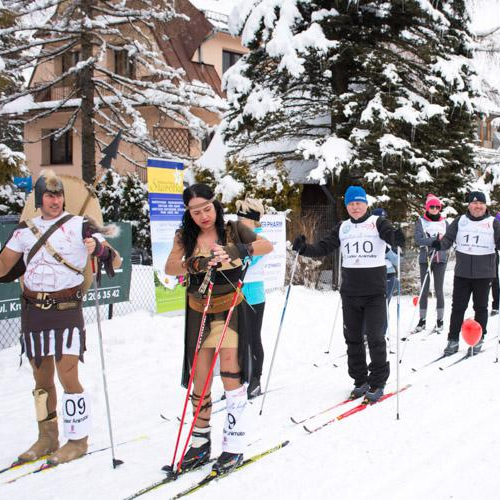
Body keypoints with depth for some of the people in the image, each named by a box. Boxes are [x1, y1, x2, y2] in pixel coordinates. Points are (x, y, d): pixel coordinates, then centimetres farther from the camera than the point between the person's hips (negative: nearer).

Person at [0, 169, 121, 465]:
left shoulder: (80, 226, -3)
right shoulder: (26, 230, 10)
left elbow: (116, 262, -8)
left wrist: (99, 248, -27)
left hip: (67, 309, -4)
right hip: (33, 310, 5)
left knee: (68, 376, -7)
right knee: (42, 378, 12)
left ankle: (78, 439, 6)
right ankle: (47, 438, 25)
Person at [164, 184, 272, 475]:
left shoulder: (233, 229, -3)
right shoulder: (185, 237, 1)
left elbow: (267, 246, -14)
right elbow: (170, 268, -12)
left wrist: (240, 251, -32)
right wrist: (196, 266, -32)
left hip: (230, 309, -2)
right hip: (199, 312, 3)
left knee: (230, 369, -15)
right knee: (200, 380, 6)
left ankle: (234, 445, -6)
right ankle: (200, 445, 20)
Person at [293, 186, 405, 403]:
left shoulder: (377, 222, -2)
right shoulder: (342, 228, 9)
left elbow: (389, 234, -21)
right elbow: (324, 247, 5)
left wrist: (396, 239, -44)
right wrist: (304, 249, -13)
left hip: (375, 292, -4)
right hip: (349, 293, 4)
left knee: (375, 338, -3)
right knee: (353, 338, 10)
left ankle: (377, 383, 11)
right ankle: (360, 380, 24)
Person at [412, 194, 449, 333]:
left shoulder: (444, 222, 9)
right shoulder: (421, 221, 4)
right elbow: (418, 239, -9)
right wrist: (435, 240, -17)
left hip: (440, 259, 1)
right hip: (425, 259, -1)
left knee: (439, 290, 1)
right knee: (424, 290, 3)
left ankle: (440, 321, 8)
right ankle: (422, 321, 10)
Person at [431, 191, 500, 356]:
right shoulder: (460, 221, 6)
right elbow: (448, 239, 4)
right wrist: (439, 244, -16)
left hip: (484, 274, -1)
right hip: (462, 273, 1)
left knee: (480, 307, 9)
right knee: (458, 307, 5)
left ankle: (478, 340, 21)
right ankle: (453, 340, 13)